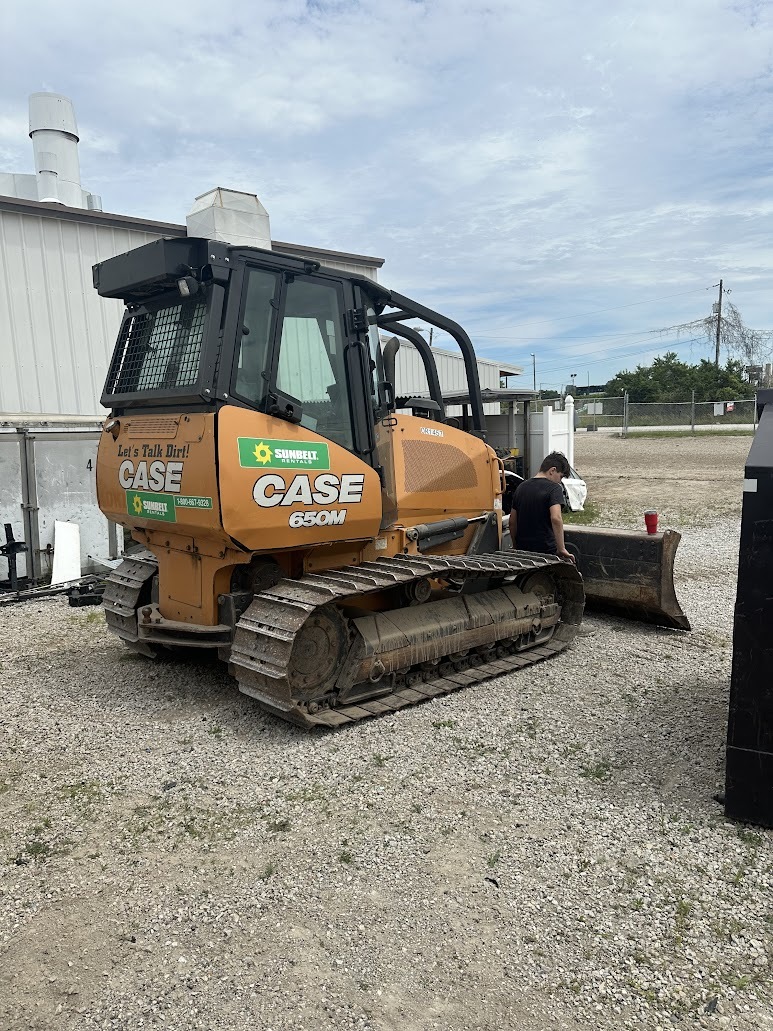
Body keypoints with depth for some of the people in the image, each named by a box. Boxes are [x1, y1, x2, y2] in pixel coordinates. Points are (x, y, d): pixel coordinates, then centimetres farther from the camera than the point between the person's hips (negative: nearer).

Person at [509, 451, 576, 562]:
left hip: (522, 549, 7)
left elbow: (512, 521, 15)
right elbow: (556, 518, -23)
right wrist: (562, 549, -20)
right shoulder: (554, 488, -8)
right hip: (546, 550, -7)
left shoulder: (521, 487, 12)